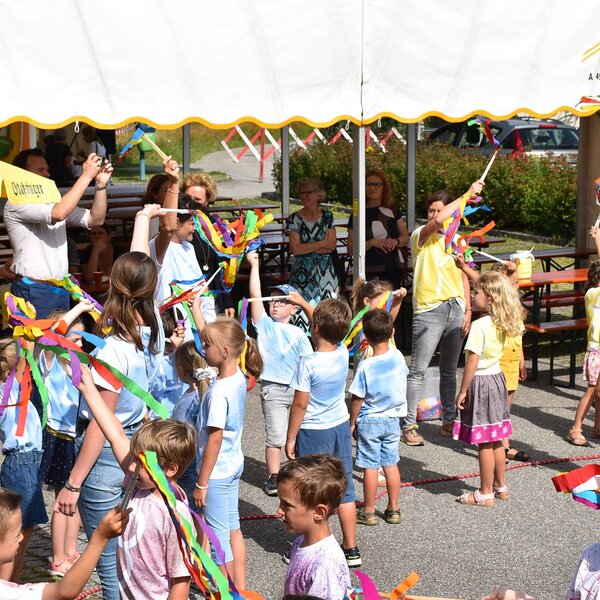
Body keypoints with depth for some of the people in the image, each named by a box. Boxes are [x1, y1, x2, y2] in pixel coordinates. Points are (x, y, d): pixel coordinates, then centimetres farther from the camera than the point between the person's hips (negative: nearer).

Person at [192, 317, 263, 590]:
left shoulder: (218, 391, -26)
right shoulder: (238, 378, -3)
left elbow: (215, 438, -24)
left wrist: (201, 483, -19)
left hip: (217, 471, -9)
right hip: (234, 465, 9)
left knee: (219, 535, 4)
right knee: (233, 528, 18)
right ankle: (240, 588, 29)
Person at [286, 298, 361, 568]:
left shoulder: (308, 364, -23)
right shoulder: (343, 353, -5)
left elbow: (300, 404, -18)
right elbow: (331, 329, 16)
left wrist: (291, 438, -7)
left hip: (313, 433, -6)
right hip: (341, 427, 6)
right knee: (344, 490, 12)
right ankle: (350, 549, 19)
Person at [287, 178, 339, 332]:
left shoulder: (327, 216, 7)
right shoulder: (295, 218, 1)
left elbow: (332, 245, -2)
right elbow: (295, 248, -9)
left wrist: (306, 247, -9)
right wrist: (322, 243, -6)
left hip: (325, 271, 2)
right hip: (303, 272, -2)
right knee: (303, 310, -9)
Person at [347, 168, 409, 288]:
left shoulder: (392, 210, 10)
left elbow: (405, 236, 17)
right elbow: (351, 249, 0)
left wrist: (396, 241, -5)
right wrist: (371, 243, -15)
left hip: (394, 269, 2)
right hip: (370, 272, -2)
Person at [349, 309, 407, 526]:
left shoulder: (365, 366, -19)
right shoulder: (398, 357, -7)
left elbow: (357, 399, -13)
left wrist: (352, 423, -2)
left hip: (369, 421, -4)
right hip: (392, 419, 4)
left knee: (370, 467, 3)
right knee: (391, 464, 12)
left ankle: (369, 512, 11)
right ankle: (393, 510, 18)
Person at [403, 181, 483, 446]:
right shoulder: (421, 236, -5)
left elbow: (463, 278, 14)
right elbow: (438, 221, -26)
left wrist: (468, 310, 4)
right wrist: (467, 195, -21)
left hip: (455, 309, 5)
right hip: (429, 310, -5)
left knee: (449, 371, 14)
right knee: (418, 371, -4)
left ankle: (448, 421, 23)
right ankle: (409, 426, 0)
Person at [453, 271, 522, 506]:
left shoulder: (479, 326, -22)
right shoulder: (501, 324, 4)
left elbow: (472, 362, -22)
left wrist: (463, 390, -14)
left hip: (480, 382, -9)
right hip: (496, 377, 9)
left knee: (484, 443, 0)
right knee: (496, 440, 18)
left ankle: (485, 493, 8)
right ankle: (500, 486, 28)